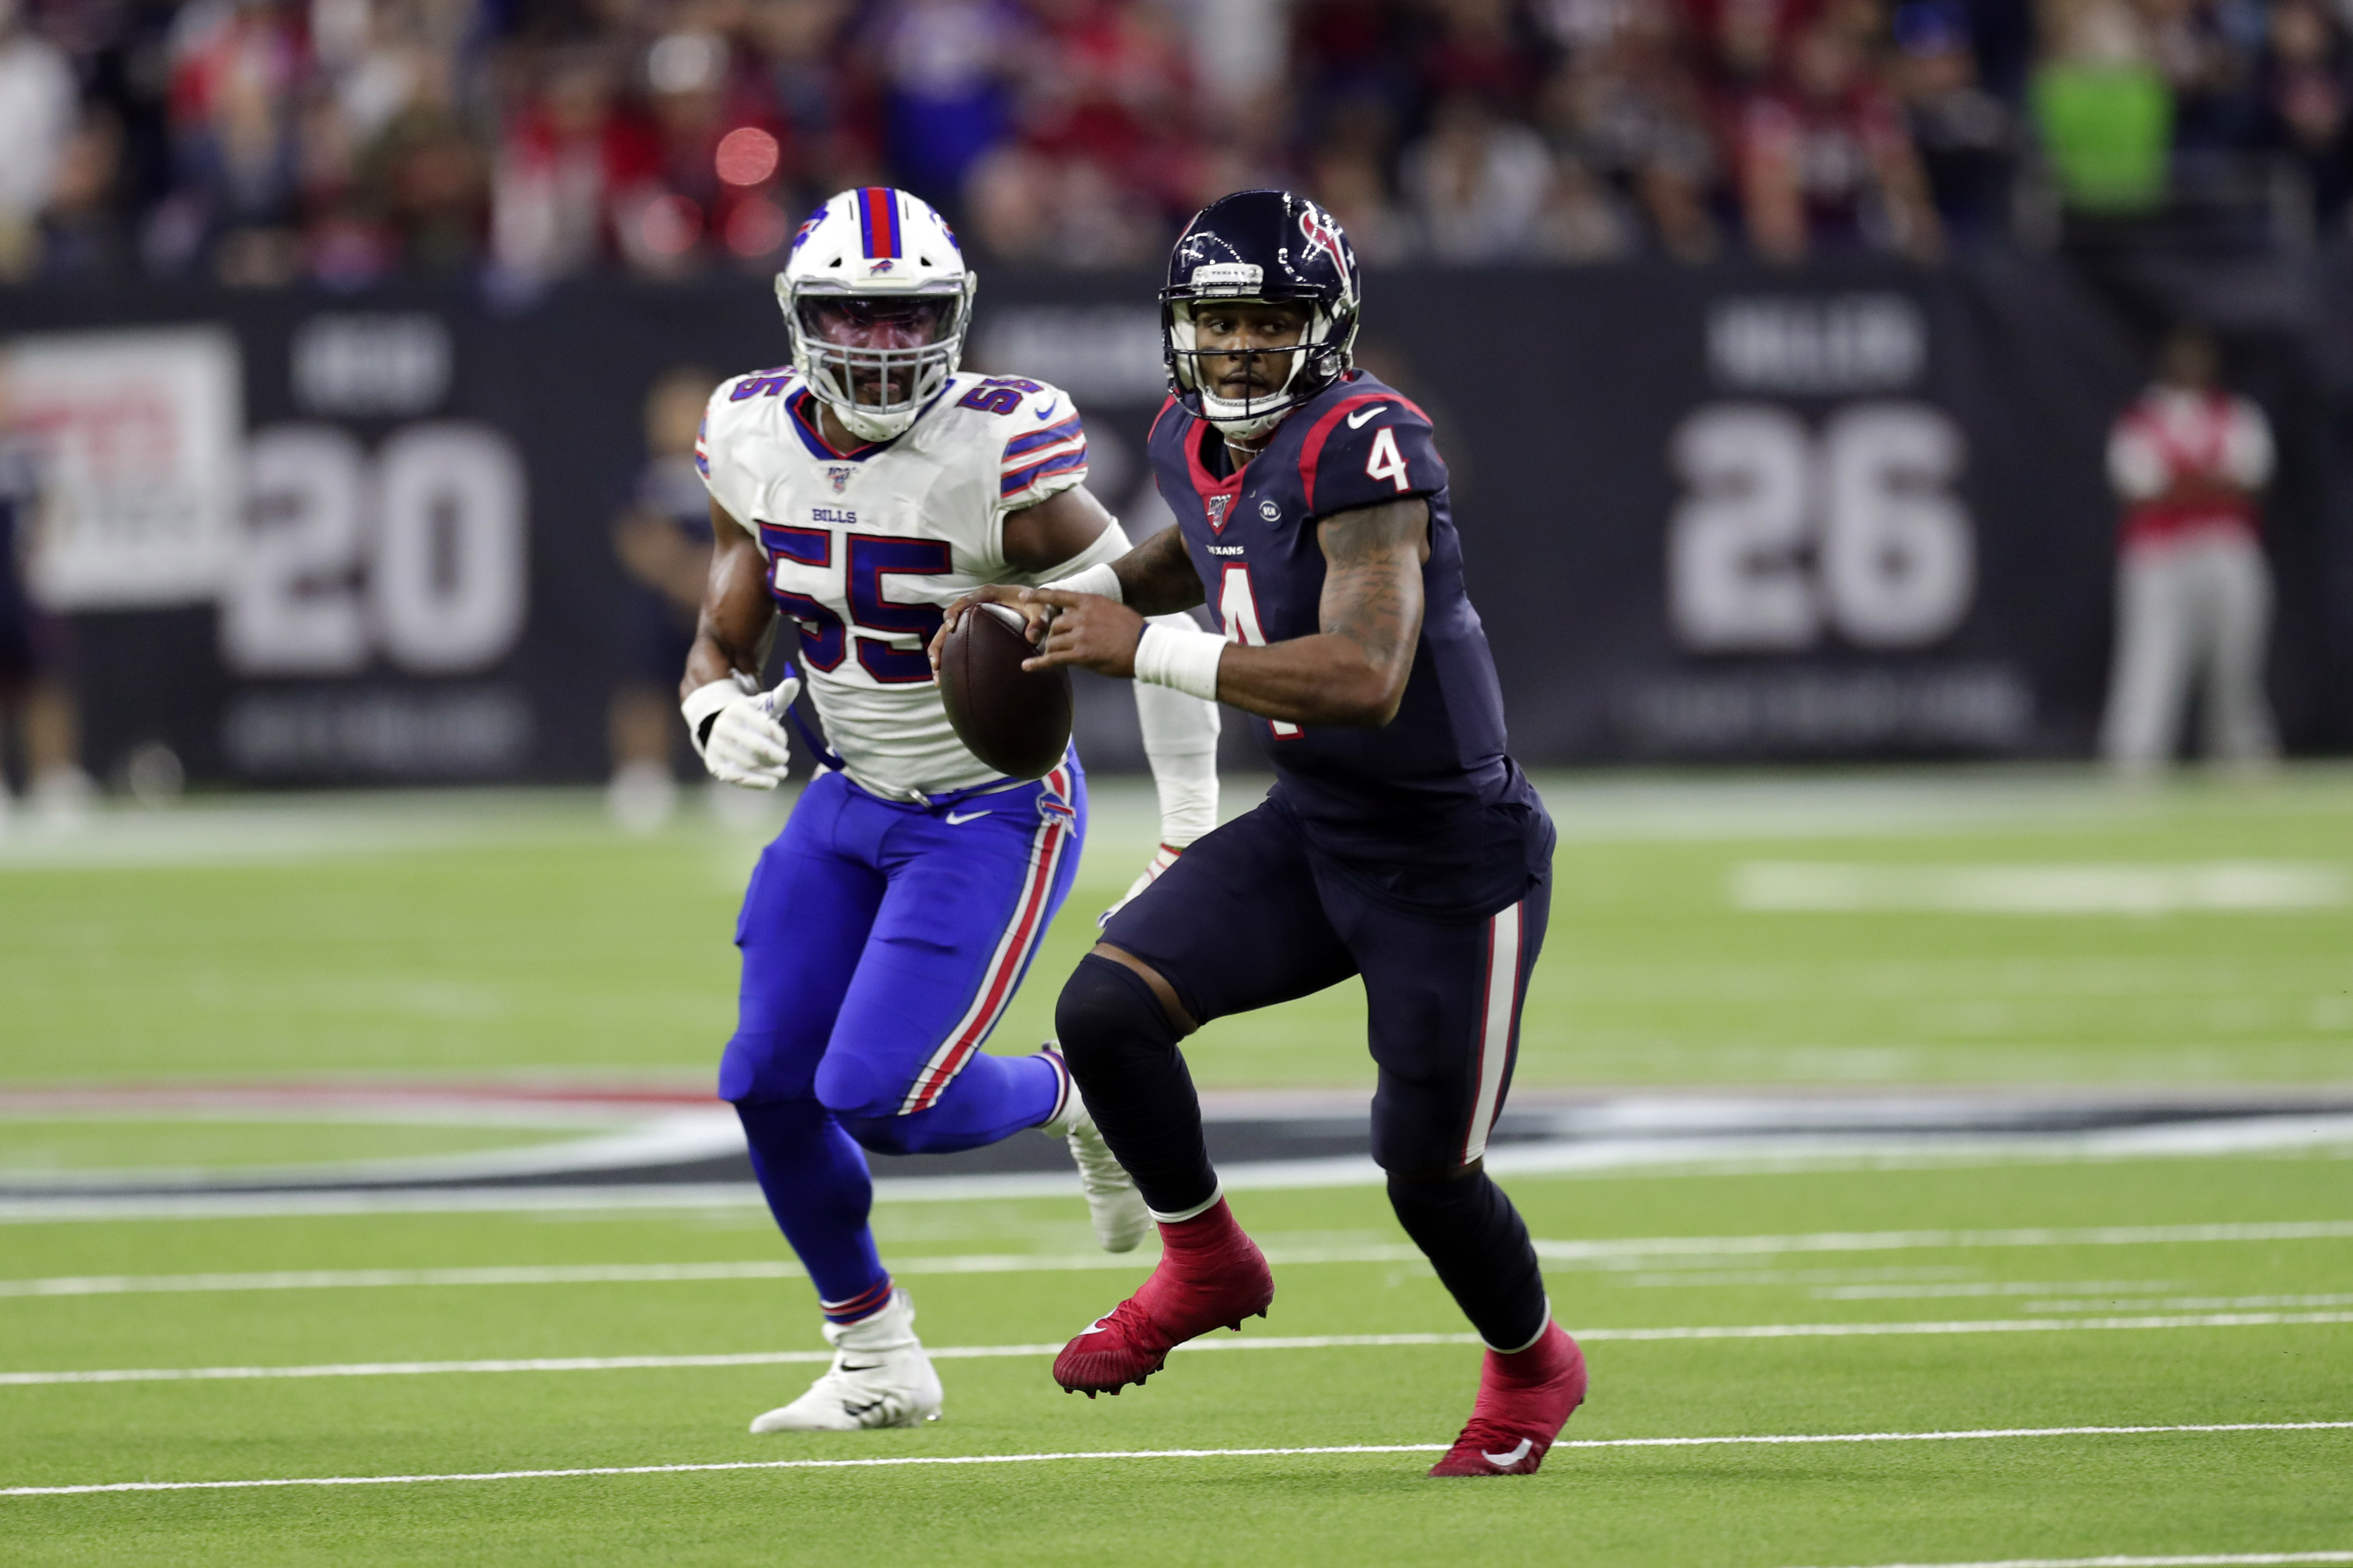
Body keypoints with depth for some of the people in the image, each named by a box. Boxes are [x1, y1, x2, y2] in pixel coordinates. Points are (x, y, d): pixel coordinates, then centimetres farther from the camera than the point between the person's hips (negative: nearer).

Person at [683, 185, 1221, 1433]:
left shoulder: (1000, 461, -24)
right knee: (769, 1087, 1)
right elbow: (721, 645, 6)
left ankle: (1074, 1101, 16)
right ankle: (876, 1364, 20)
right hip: (853, 805, 6)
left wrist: (1191, 840, -14)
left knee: (873, 1096, -16)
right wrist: (720, 717, -19)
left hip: (996, 816, -6)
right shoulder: (757, 445, -5)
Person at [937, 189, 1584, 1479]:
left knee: (1426, 1166, 4)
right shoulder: (1193, 444, 1)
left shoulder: (1364, 449, -25)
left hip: (1451, 857, -7)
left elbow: (1366, 680, -36)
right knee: (1106, 1008, -12)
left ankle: (1532, 1370, 34)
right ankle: (1205, 1265, 12)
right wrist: (1072, 600, 8)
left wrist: (1145, 648, -32)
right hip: (1310, 831, 7)